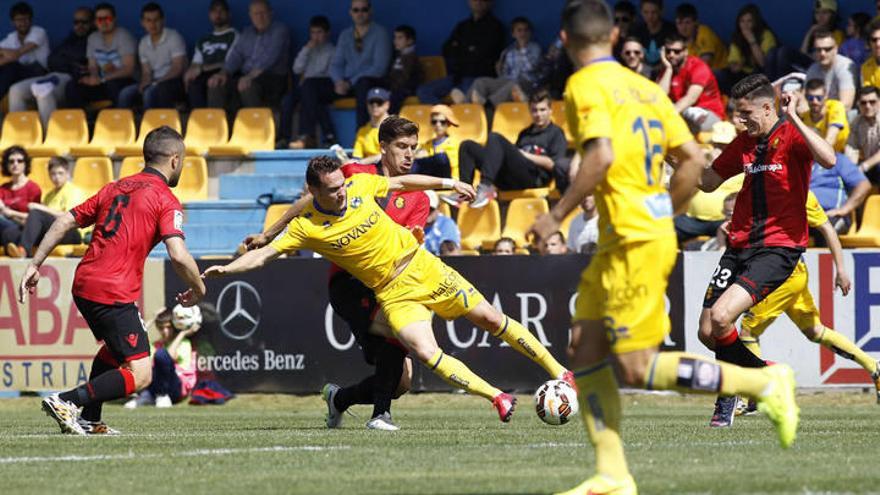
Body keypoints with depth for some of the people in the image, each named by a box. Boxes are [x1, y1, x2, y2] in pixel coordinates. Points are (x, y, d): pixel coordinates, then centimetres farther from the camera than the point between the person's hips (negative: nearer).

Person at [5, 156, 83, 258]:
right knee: (9, 232, -18)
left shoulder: (74, 191, 7)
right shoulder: (49, 195, 29)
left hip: (71, 233, -6)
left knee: (36, 214, -32)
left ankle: (23, 249, -52)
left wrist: (43, 208, -10)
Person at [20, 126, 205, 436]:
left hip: (83, 285, 8)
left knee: (115, 347, 32)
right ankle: (66, 402, -18)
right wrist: (198, 289, 1)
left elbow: (65, 222, 16)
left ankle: (88, 421, 28)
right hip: (113, 293, -8)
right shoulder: (166, 200, -4)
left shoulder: (115, 188, 18)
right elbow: (178, 256, -17)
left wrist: (35, 265, 18)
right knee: (139, 375, -7)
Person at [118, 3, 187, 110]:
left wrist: (157, 82, -21)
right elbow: (146, 72, 11)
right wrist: (144, 83, -12)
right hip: (155, 83, 6)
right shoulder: (144, 43, 11)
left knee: (150, 92, -35)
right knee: (126, 93, -18)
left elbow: (178, 68, -14)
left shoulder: (173, 37, -8)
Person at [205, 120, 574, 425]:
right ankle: (497, 397, -9)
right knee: (426, 353, -22)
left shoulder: (360, 185, -7)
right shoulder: (306, 227, -13)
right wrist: (225, 269, -28)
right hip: (393, 293, -2)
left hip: (424, 267, 2)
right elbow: (264, 254, -14)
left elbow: (402, 182, 10)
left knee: (492, 319, 3)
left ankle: (557, 371, 16)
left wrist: (448, 183, 14)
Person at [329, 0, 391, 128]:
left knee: (363, 84, -41)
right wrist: (339, 82, -11)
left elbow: (380, 67, -9)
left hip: (372, 81, -5)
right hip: (346, 83, 5)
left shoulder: (380, 33, 0)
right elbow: (336, 64, 13)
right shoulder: (345, 35, 17)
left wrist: (350, 83, -16)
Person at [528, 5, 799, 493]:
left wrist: (557, 215, -14)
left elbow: (601, 157, -23)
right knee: (586, 353, 9)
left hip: (634, 243, -9)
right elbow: (692, 160, 13)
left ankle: (763, 382, -7)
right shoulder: (644, 87, 15)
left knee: (636, 368, -8)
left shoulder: (585, 86, -9)